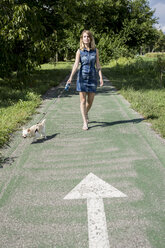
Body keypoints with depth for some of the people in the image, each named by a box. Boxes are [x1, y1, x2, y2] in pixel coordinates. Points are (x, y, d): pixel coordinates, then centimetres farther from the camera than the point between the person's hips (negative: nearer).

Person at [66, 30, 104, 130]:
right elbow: (76, 64, -9)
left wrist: (101, 77, -2)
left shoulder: (95, 50, 4)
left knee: (90, 100, 6)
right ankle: (85, 122, 4)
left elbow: (98, 64, 5)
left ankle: (86, 114, 37)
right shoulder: (80, 51, -1)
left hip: (93, 77, 2)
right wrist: (71, 77, -22)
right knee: (83, 100, -2)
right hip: (82, 77, -1)